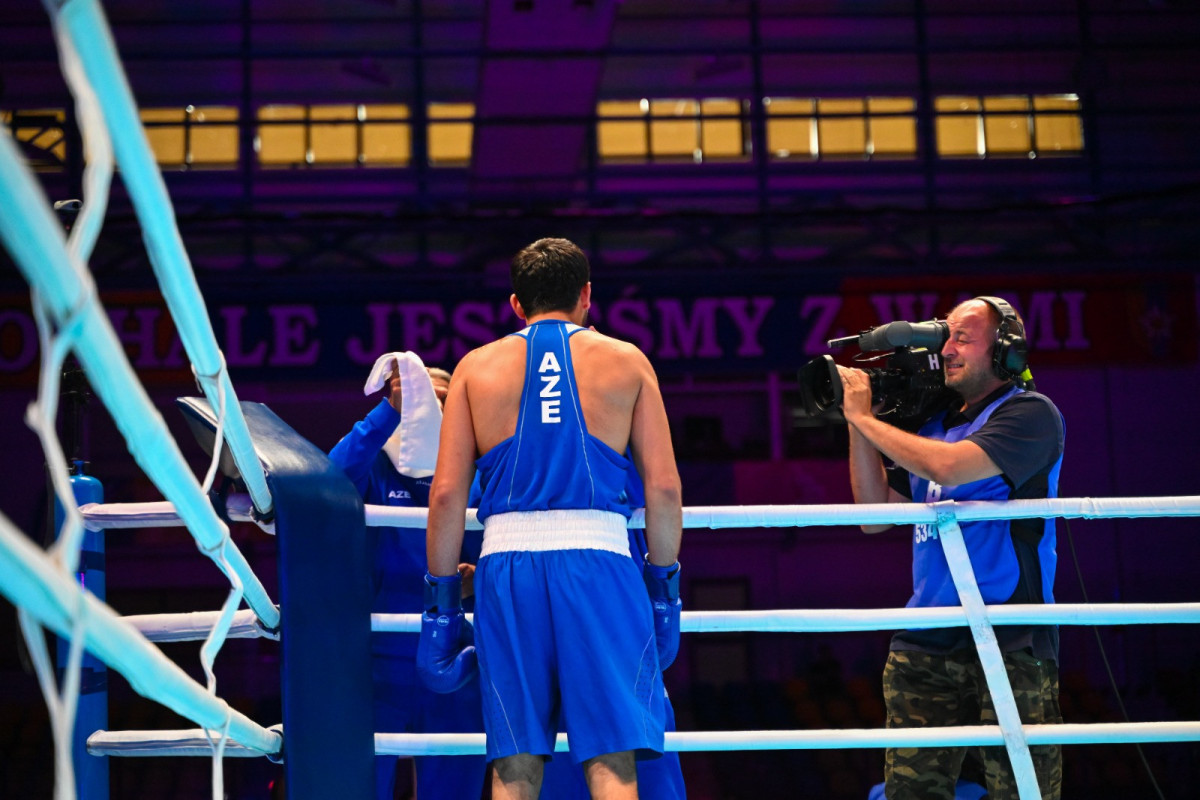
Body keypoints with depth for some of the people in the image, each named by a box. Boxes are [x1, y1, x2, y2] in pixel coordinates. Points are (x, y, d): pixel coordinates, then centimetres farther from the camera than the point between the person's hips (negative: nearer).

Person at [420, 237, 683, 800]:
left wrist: (440, 600, 11)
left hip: (507, 563, 2)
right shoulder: (626, 362, 11)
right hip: (598, 557, -1)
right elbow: (664, 487, 5)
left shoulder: (477, 367, 13)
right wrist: (664, 584, 13)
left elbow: (446, 494, 6)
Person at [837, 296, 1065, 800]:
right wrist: (858, 426, 9)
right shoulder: (934, 426, 18)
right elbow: (875, 513, 18)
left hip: (1009, 642, -5)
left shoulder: (1029, 412, -2)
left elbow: (949, 467, -18)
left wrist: (864, 417, -6)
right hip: (925, 642, 6)